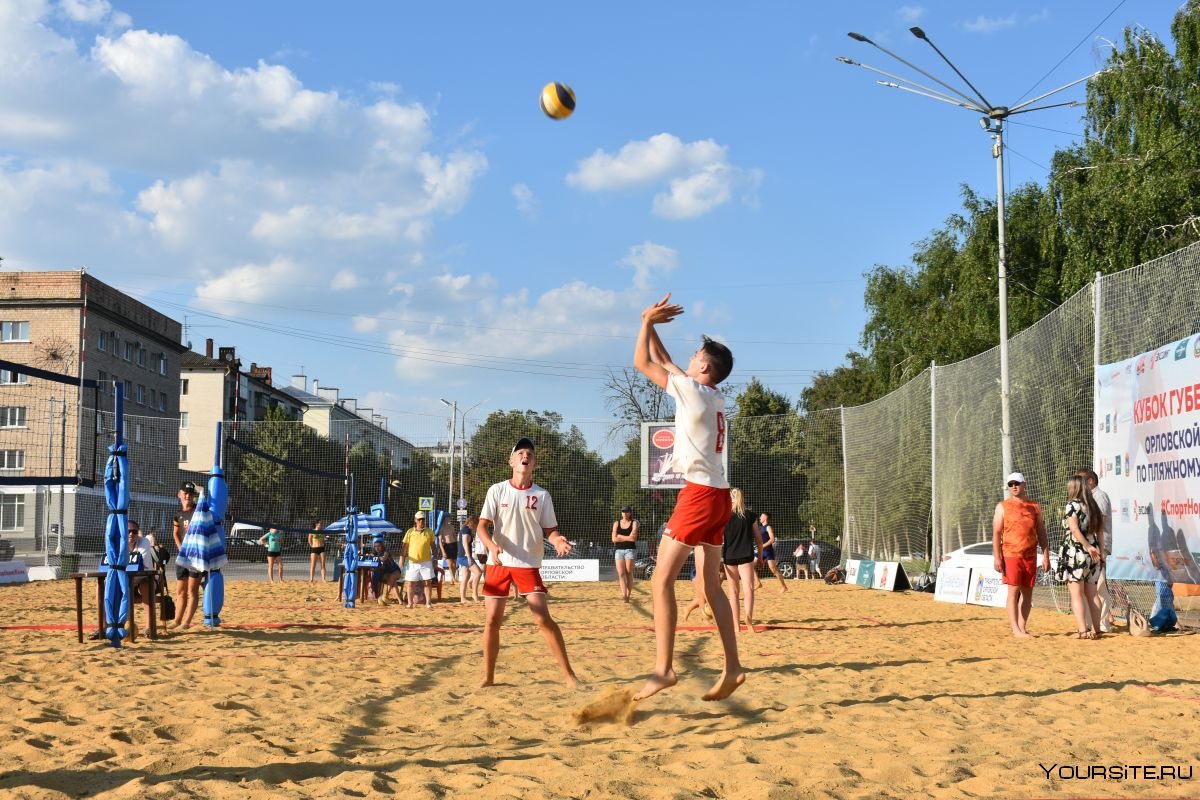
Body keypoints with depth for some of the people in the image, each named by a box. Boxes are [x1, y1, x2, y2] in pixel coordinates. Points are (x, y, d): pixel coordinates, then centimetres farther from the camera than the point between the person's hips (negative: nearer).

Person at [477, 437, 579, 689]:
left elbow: (549, 529, 7)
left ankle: (568, 674, -3)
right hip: (498, 564, 1)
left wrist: (557, 540, -16)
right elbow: (482, 527, -3)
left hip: (528, 565, -1)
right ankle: (488, 678, 12)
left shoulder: (542, 495, 3)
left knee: (544, 619, -10)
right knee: (492, 620, 0)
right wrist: (492, 546, -23)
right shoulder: (497, 490, 1)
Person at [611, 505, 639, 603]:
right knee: (621, 573, -12)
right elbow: (614, 539, 0)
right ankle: (624, 595, -22)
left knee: (629, 573, -5)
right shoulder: (617, 523, 12)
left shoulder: (634, 523, 6)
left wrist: (620, 536, -3)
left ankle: (628, 595, -3)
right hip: (618, 550, 2)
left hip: (630, 549, -2)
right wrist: (627, 538, -5)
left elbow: (633, 537, -9)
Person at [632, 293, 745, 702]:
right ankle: (732, 667, 9)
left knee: (662, 580, -10)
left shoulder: (693, 389, -8)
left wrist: (647, 321, 10)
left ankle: (663, 669, -16)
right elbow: (666, 365, 29)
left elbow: (642, 363, -2)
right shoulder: (715, 397, 15)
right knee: (710, 585, 11)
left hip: (699, 493, -9)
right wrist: (653, 326, 30)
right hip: (717, 496, 9)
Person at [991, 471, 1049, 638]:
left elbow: (1041, 533, 13)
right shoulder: (1003, 506, 3)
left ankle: (1022, 626, 12)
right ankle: (1015, 629, -7)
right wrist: (996, 557, -10)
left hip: (1031, 556, 3)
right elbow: (996, 533, -2)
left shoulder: (1034, 507, 11)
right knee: (1013, 590, -7)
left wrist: (1046, 556, 5)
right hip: (1011, 555, -3)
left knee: (1027, 591, 5)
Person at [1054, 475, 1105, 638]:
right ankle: (1095, 629, 12)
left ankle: (1082, 631, -12)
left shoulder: (1072, 505, -7)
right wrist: (1094, 548, 13)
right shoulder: (1092, 506, 12)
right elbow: (1099, 530, 11)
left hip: (1075, 553, -6)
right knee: (1091, 594, 11)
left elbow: (1075, 529, -20)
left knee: (1076, 594, -5)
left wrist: (1088, 547, -23)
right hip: (1091, 557, 7)